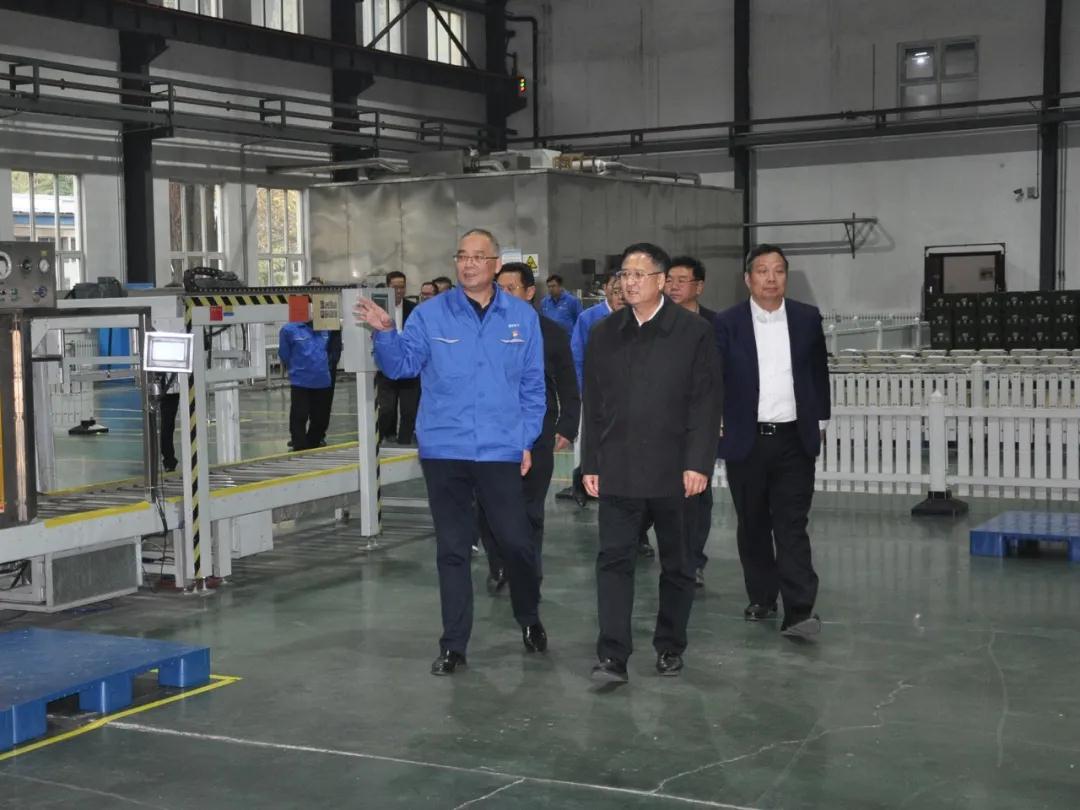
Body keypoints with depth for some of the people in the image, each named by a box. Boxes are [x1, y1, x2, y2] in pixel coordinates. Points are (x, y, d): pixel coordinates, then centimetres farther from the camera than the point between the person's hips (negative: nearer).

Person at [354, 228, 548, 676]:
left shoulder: (522, 317, 4)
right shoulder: (431, 314, 1)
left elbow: (533, 386, 8)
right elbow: (401, 364, -3)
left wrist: (527, 440, 3)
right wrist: (385, 333, -21)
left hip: (502, 451, 0)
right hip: (444, 450, 0)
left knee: (516, 541, 2)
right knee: (452, 548, 7)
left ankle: (529, 619, 29)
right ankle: (453, 643, 16)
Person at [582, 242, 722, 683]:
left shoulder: (694, 332, -2)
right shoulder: (604, 334, 8)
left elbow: (706, 403, -5)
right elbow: (593, 404, 9)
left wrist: (698, 463, -12)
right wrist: (590, 464, 4)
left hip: (673, 469, -2)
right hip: (618, 469, 2)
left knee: (676, 563, 10)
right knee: (614, 559, -5)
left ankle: (670, 645, 25)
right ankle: (613, 655, -7)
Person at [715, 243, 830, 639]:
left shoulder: (807, 318, 4)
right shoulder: (727, 323, -1)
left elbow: (819, 372, 13)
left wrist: (820, 422, 14)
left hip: (793, 441, 0)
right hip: (745, 441, 0)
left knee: (792, 525, -5)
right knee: (753, 526, 10)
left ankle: (798, 611, -9)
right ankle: (761, 598, 24)